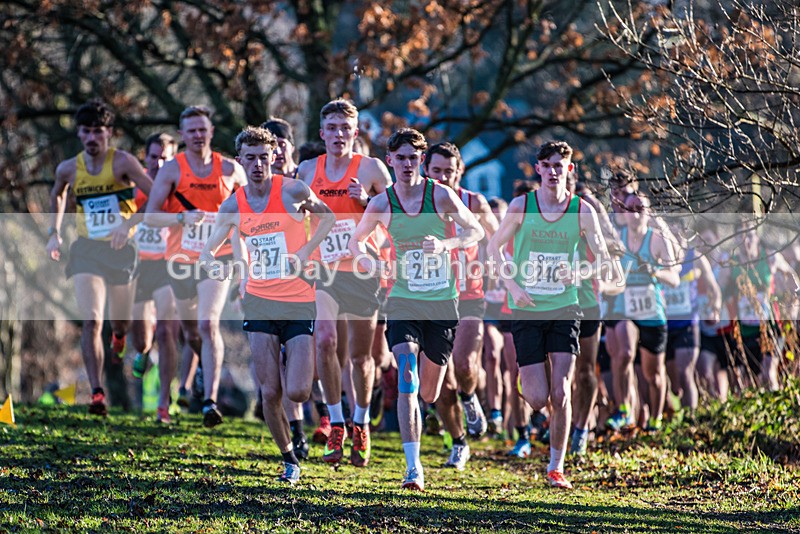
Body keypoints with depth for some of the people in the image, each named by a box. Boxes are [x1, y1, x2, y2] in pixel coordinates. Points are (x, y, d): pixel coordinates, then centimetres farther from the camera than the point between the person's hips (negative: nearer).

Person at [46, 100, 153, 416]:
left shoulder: (122, 162, -12)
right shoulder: (69, 169, 0)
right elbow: (57, 195, 24)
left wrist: (129, 224, -32)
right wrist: (54, 232, 18)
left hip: (122, 249, -1)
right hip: (87, 250, 1)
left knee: (121, 322, 13)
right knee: (91, 322, -15)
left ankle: (120, 333, 53)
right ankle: (97, 393, -18)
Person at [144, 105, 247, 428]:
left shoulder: (230, 169, -1)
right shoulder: (171, 170, -4)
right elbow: (150, 216, -9)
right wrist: (182, 218, -24)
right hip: (181, 259, 2)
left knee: (208, 325, -19)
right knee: (189, 326, 17)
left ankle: (210, 400, -23)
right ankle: (207, 362, 52)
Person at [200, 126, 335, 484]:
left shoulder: (293, 191, -6)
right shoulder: (233, 206, 3)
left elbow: (328, 217, 9)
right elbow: (207, 252, 12)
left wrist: (306, 250, -7)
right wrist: (214, 266, -12)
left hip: (299, 302, -2)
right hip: (259, 301, 2)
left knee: (297, 392, -9)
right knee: (269, 394, -5)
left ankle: (293, 366, 27)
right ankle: (289, 460, 14)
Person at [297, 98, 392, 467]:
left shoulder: (370, 168, -2)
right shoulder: (308, 170, 7)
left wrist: (368, 202, -14)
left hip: (362, 271, -2)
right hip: (322, 271, 2)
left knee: (360, 354, 4)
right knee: (325, 341, -15)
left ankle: (360, 425, 23)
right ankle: (336, 423, -4)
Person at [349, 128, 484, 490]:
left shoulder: (441, 196, -5)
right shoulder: (381, 205, -2)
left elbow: (477, 232, 3)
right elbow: (356, 240, 14)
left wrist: (446, 244, -16)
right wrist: (367, 261, -8)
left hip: (442, 303, 0)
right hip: (403, 301, 0)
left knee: (429, 394, 9)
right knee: (407, 377, -20)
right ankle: (413, 467, -21)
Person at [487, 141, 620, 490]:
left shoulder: (582, 212, -3)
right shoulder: (521, 206, -4)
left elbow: (606, 263, -1)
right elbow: (494, 247, 7)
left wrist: (577, 274, -21)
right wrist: (512, 285, -7)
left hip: (564, 309, 0)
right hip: (527, 310, 0)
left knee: (561, 395, -10)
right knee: (538, 399, -5)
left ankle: (556, 467, 5)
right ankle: (524, 381, 33)